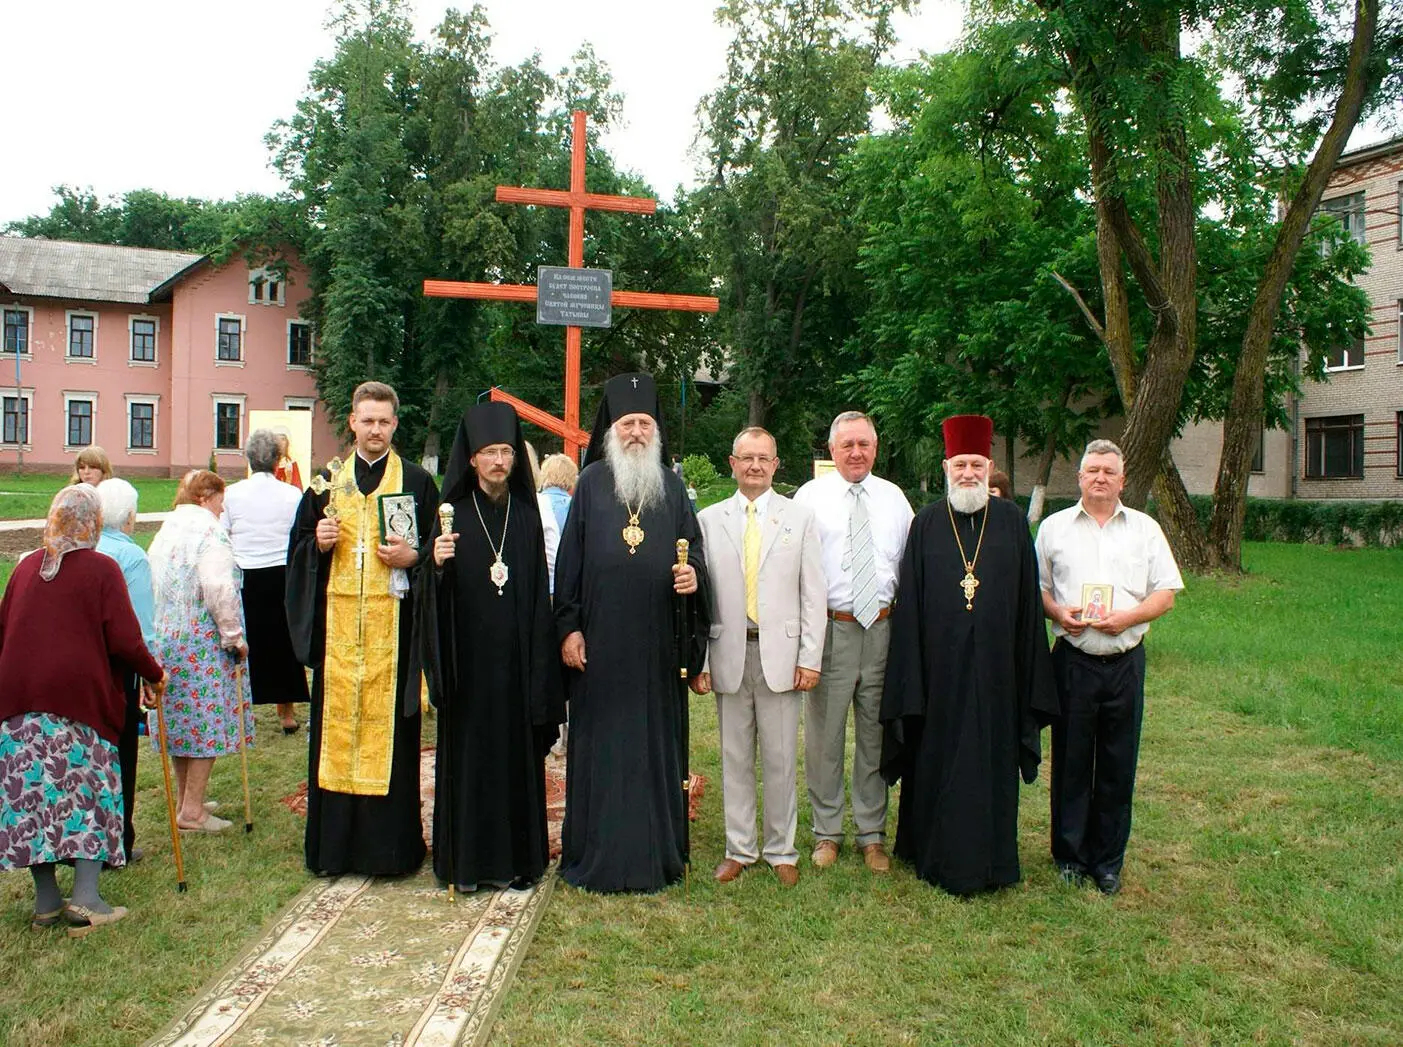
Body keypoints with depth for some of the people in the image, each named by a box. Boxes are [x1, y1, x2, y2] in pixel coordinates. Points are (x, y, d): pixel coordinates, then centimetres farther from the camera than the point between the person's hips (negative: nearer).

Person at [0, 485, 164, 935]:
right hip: (80, 695, -4)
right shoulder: (102, 569, -6)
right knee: (91, 790, 6)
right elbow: (124, 641, -11)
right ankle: (85, 898, 0)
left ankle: (46, 902, 16)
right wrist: (155, 674, 5)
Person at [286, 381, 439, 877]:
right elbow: (298, 545, 14)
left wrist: (413, 556, -13)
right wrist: (318, 543, -6)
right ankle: (333, 844, 16)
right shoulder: (327, 482, 12)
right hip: (337, 622, 2)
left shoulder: (417, 482, 6)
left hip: (392, 622, -2)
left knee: (388, 722, 0)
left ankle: (389, 845, 10)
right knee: (336, 720, 5)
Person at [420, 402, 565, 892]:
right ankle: (467, 858, 16)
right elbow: (435, 594, -2)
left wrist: (540, 662, -1)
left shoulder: (526, 514, 7)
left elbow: (540, 591, 6)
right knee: (468, 752, 4)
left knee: (518, 751, 6)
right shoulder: (454, 513, 1)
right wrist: (437, 565, -24)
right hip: (468, 657, -2)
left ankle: (517, 856, 18)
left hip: (516, 658, 2)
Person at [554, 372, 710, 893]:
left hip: (658, 642, 2)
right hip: (601, 640, -2)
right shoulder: (592, 482, 4)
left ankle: (657, 853, 18)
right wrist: (568, 627, -4)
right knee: (600, 745, 4)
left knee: (657, 743, 6)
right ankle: (595, 854, 15)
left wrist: (694, 573, -11)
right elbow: (569, 558, 2)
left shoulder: (671, 485, 10)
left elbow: (693, 545, 13)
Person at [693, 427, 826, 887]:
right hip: (728, 654, 1)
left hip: (780, 654, -1)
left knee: (781, 759, 6)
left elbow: (814, 594, 2)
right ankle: (739, 849, 24)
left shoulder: (800, 517, 4)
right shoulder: (709, 520, 6)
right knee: (735, 758, 10)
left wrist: (810, 658, -4)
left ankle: (781, 850, 21)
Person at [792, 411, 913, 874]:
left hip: (882, 627, 3)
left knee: (876, 735, 11)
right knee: (824, 735, 5)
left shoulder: (894, 498, 10)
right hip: (829, 628, -2)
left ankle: (872, 835, 24)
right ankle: (826, 832, 21)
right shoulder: (811, 496, 1)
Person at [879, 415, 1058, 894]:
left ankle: (989, 859, 23)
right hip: (940, 666, -1)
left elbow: (1028, 599, 4)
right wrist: (911, 676, -5)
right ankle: (936, 855, 23)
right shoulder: (926, 524, 0)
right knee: (938, 760, 8)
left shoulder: (1011, 521, 3)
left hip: (994, 666, 1)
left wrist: (1028, 671, 1)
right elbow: (909, 603, -1)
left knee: (991, 758, 9)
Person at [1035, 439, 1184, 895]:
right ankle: (1070, 855, 18)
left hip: (1125, 660, 1)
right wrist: (1057, 612, -10)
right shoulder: (1054, 527, 8)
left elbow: (1166, 593, 6)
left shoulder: (1145, 528, 9)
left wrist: (1129, 616, -11)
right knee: (1070, 760, 4)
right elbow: (1035, 587, 10)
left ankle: (1108, 861, 18)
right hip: (1073, 659, 0)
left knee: (1118, 764, 5)